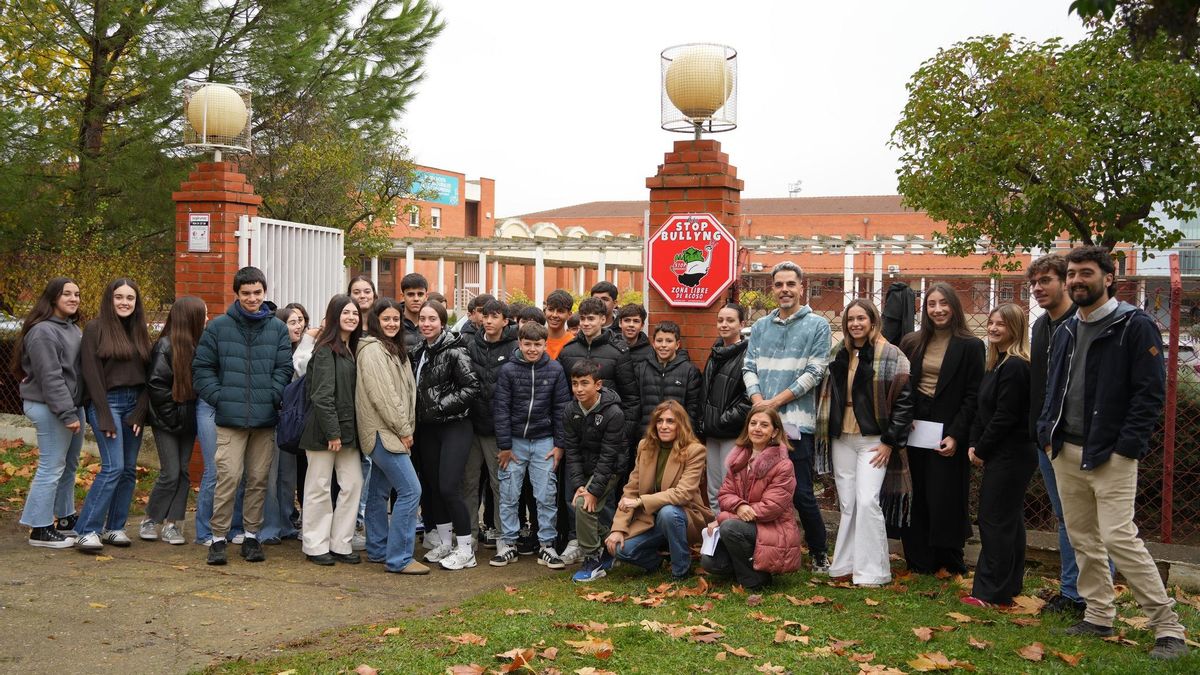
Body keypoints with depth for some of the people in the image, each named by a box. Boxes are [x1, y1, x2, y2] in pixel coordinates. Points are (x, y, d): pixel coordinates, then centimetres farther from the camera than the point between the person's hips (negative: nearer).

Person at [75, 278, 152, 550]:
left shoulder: (139, 332, 13)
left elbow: (146, 375, 11)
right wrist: (105, 418, -13)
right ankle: (86, 531, -8)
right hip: (107, 403, -6)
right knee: (113, 467, -14)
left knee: (129, 469, 5)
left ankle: (114, 528, 15)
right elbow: (92, 375, -8)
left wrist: (140, 413, -1)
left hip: (134, 405, 6)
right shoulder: (95, 329, -2)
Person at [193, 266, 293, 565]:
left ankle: (252, 535, 20)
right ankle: (218, 538, 3)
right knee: (228, 477, -8)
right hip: (230, 418, -2)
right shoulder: (218, 327, 2)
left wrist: (272, 398, -7)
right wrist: (219, 398, -6)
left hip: (266, 419, 2)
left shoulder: (278, 328, 7)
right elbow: (202, 368, 3)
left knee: (259, 479, 9)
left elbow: (284, 369, 5)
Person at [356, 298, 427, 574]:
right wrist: (403, 430, -15)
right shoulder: (372, 349, -12)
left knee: (379, 491, 14)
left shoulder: (393, 349, 18)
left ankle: (377, 550, 21)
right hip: (383, 431, -10)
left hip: (390, 433, 10)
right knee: (411, 490, -13)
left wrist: (406, 428, 9)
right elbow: (381, 395, -18)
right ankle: (398, 558, -10)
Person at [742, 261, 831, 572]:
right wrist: (758, 402, -9)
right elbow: (749, 368, 9)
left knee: (801, 493, -3)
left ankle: (819, 553, 13)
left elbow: (814, 373, -6)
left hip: (795, 420, -4)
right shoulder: (760, 327, 15)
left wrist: (776, 402, -12)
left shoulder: (817, 326, 2)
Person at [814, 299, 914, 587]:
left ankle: (871, 572, -3)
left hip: (873, 441, -5)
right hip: (841, 439, 5)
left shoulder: (890, 355, -6)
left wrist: (890, 441, -12)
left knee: (868, 502, -12)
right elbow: (828, 395, 19)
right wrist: (825, 432, 12)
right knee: (847, 505, 8)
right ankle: (846, 565, 15)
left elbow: (904, 400, -9)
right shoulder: (839, 353, 11)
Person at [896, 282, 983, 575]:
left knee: (945, 499, 0)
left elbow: (973, 396, -8)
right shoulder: (912, 343, 9)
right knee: (920, 498, 8)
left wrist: (955, 435, -14)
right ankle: (921, 560, 16)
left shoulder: (970, 346, -4)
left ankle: (950, 562, 13)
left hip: (948, 433, -4)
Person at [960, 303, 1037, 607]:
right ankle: (1010, 585, 24)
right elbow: (983, 410, 15)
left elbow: (1005, 417, -20)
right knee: (1010, 519, 15)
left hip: (1010, 455, -10)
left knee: (995, 520, -7)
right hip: (1004, 455, 10)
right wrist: (974, 444, 4)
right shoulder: (997, 363, 14)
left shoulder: (1015, 366, -18)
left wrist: (981, 449, -11)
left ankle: (992, 593, -1)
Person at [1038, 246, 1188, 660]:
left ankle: (1168, 629, -2)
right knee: (1082, 537, 11)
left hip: (1111, 455, -7)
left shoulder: (1135, 326, -9)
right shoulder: (1067, 331, 14)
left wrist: (1126, 446, -17)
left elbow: (1151, 391, -12)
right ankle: (1099, 617, 23)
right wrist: (1048, 431, 8)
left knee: (1118, 538, -12)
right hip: (1066, 452, 7)